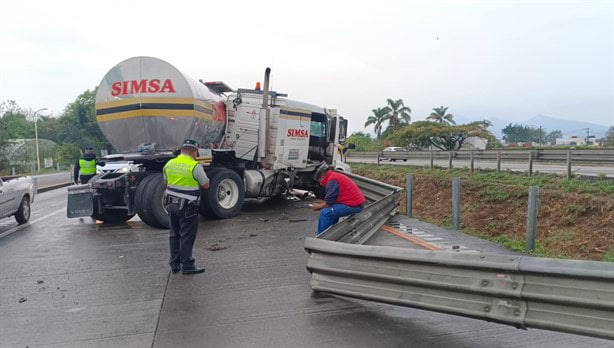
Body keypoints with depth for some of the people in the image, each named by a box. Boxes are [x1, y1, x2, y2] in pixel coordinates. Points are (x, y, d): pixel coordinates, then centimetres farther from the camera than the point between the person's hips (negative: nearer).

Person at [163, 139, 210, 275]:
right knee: (187, 236, 1)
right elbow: (206, 185, -5)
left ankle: (174, 264, 23)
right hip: (187, 206, -6)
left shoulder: (169, 164, 6)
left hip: (171, 204, 7)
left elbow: (166, 183, 17)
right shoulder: (195, 166, -13)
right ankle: (187, 265, 8)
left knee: (174, 234, 16)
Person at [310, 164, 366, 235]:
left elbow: (329, 202, -14)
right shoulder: (336, 176, 20)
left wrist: (319, 206, 2)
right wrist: (322, 204, 17)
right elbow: (333, 198, 23)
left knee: (325, 213, -10)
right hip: (357, 203, 11)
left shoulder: (332, 180, -12)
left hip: (352, 206, -11)